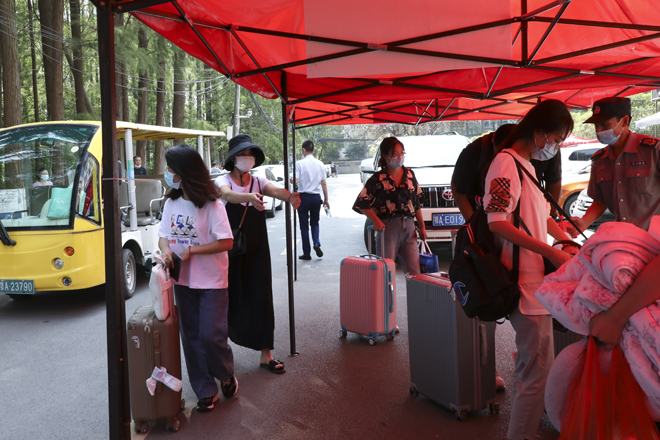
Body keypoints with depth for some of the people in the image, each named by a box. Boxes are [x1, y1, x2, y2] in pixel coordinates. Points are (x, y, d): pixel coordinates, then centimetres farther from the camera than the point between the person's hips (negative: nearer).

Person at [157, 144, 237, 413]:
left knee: (210, 336, -6)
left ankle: (226, 376, 24)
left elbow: (226, 242, -17)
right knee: (191, 338, 9)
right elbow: (163, 235, 9)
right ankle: (205, 391, 23)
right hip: (183, 281, 6)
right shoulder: (171, 203, 4)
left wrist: (190, 251, -18)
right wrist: (166, 251, -14)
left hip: (212, 281, -6)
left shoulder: (212, 205, -15)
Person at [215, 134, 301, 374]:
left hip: (257, 249, 3)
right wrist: (249, 197, -49)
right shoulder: (223, 181, -3)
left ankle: (265, 354, 9)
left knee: (261, 297, 1)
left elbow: (274, 190, -17)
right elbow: (227, 194, -27)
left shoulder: (259, 181, 5)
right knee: (230, 296, 4)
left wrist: (289, 196, -42)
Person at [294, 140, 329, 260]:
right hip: (316, 197, 3)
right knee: (314, 223, 19)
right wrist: (326, 199, 11)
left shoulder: (299, 164, -9)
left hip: (303, 197, -3)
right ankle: (317, 243, -5)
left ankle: (307, 253, 9)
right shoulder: (320, 164, 3)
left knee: (304, 225, 5)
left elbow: (295, 181, -16)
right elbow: (323, 183, 5)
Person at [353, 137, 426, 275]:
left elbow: (417, 202, 18)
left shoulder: (409, 174, 12)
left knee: (414, 272, 2)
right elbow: (362, 204, -2)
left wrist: (422, 226, 15)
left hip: (409, 227, 4)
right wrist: (375, 221, -13)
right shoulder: (378, 179, -2)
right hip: (387, 227, -4)